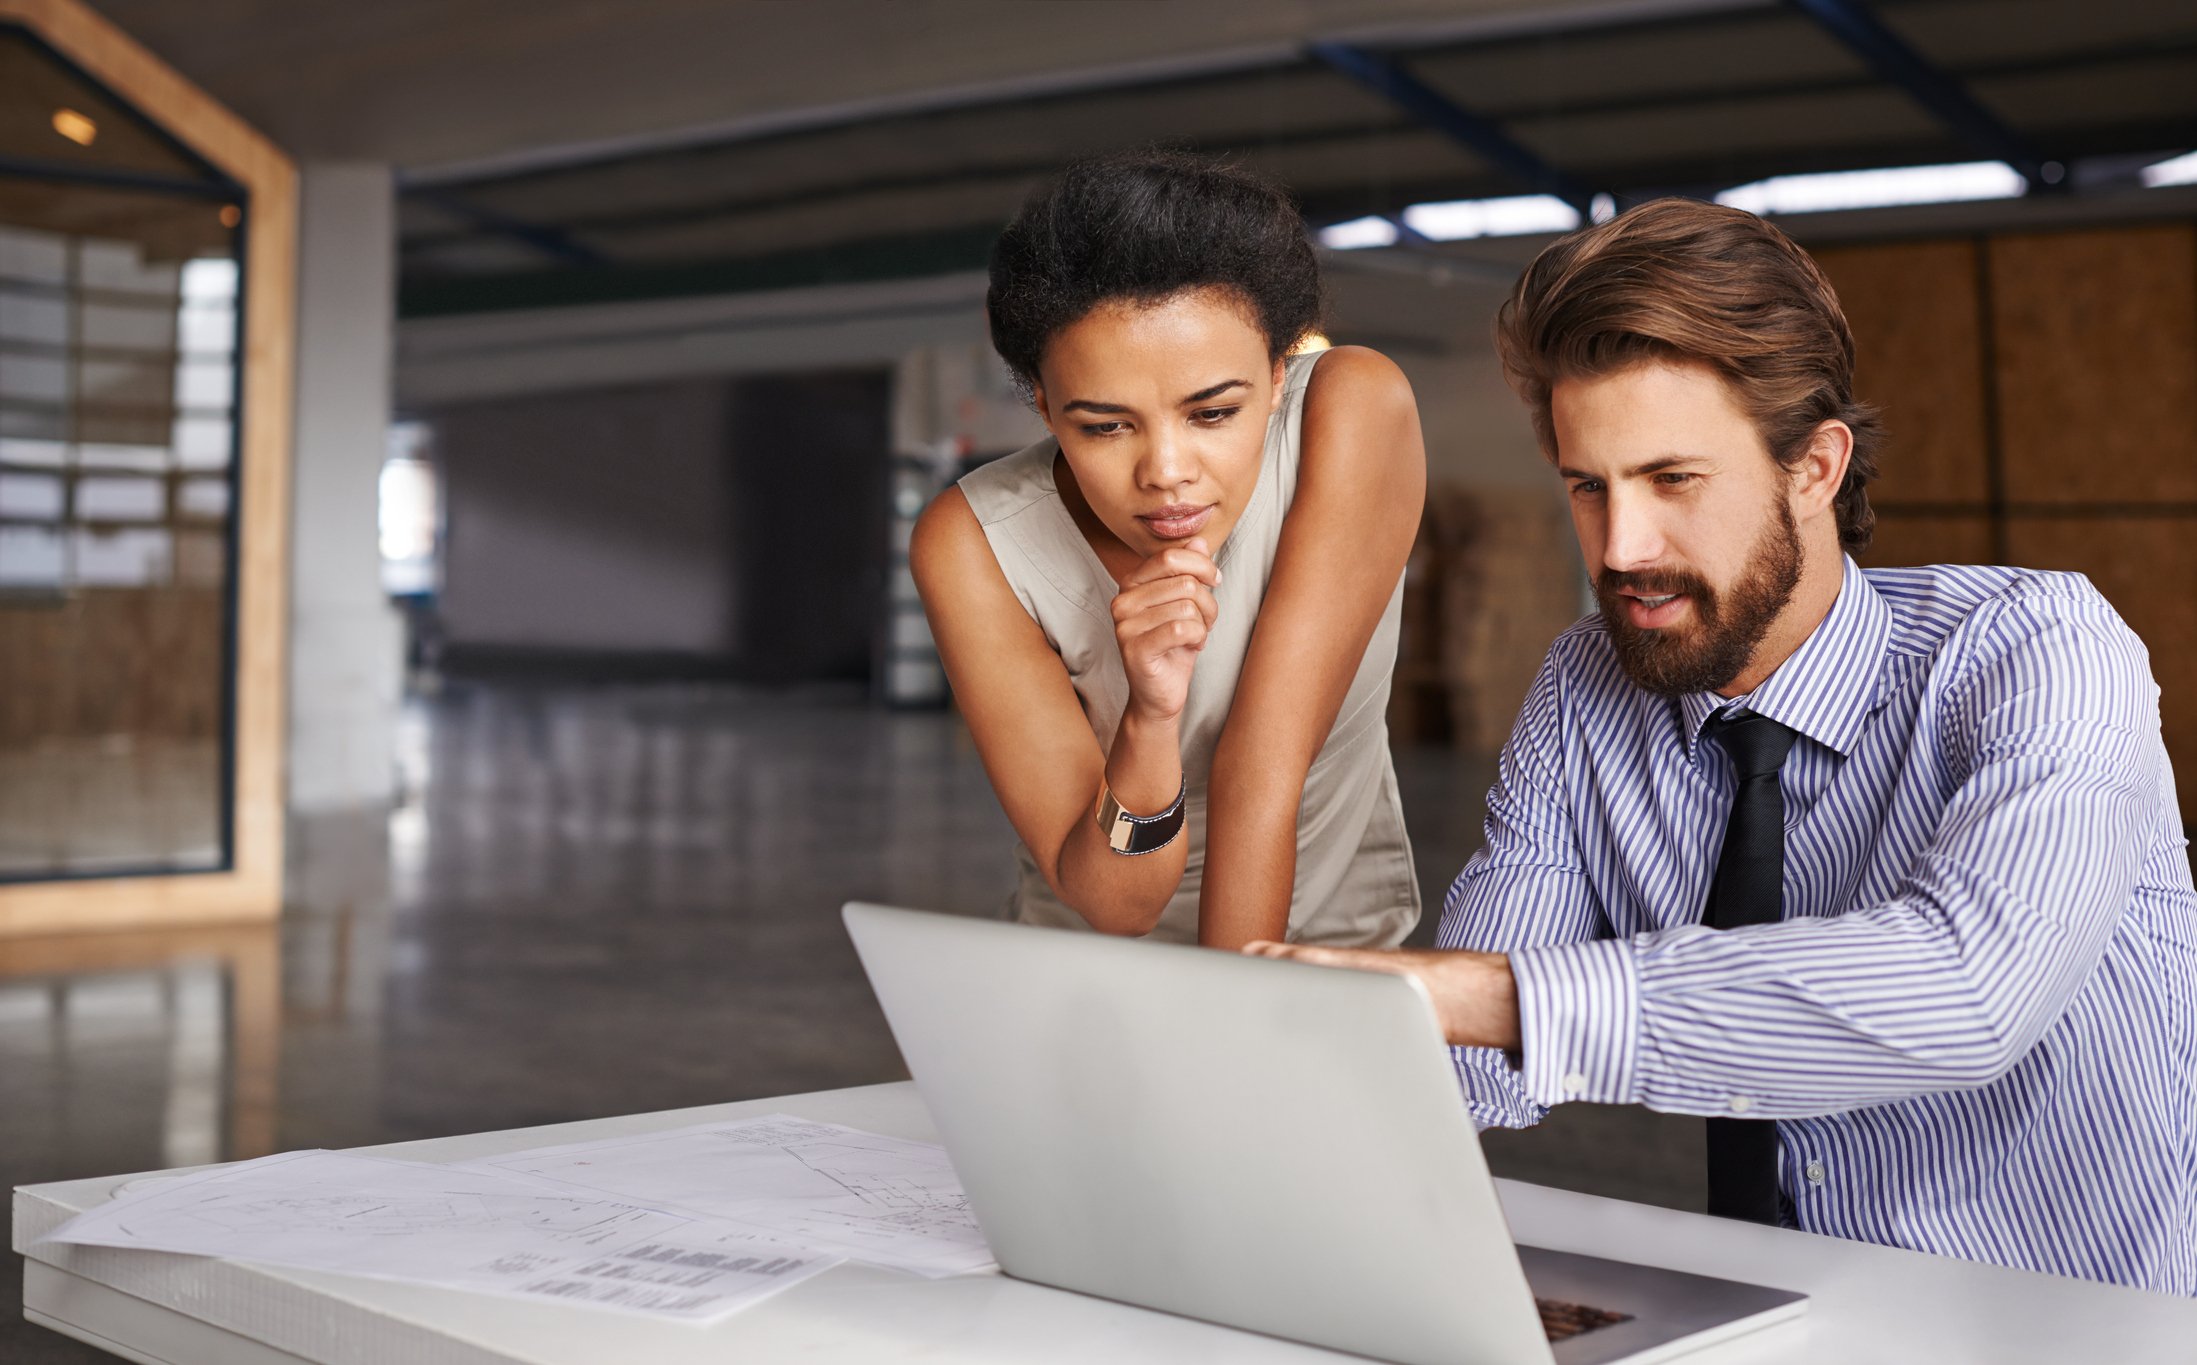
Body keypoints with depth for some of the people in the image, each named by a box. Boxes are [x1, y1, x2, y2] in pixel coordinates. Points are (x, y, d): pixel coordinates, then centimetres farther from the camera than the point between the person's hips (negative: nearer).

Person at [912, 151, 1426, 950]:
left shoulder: (1357, 410, -20)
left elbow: (1266, 766, -22)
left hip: (1340, 950, 0)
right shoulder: (976, 546, -19)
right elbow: (1109, 903, -20)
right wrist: (1147, 723, -37)